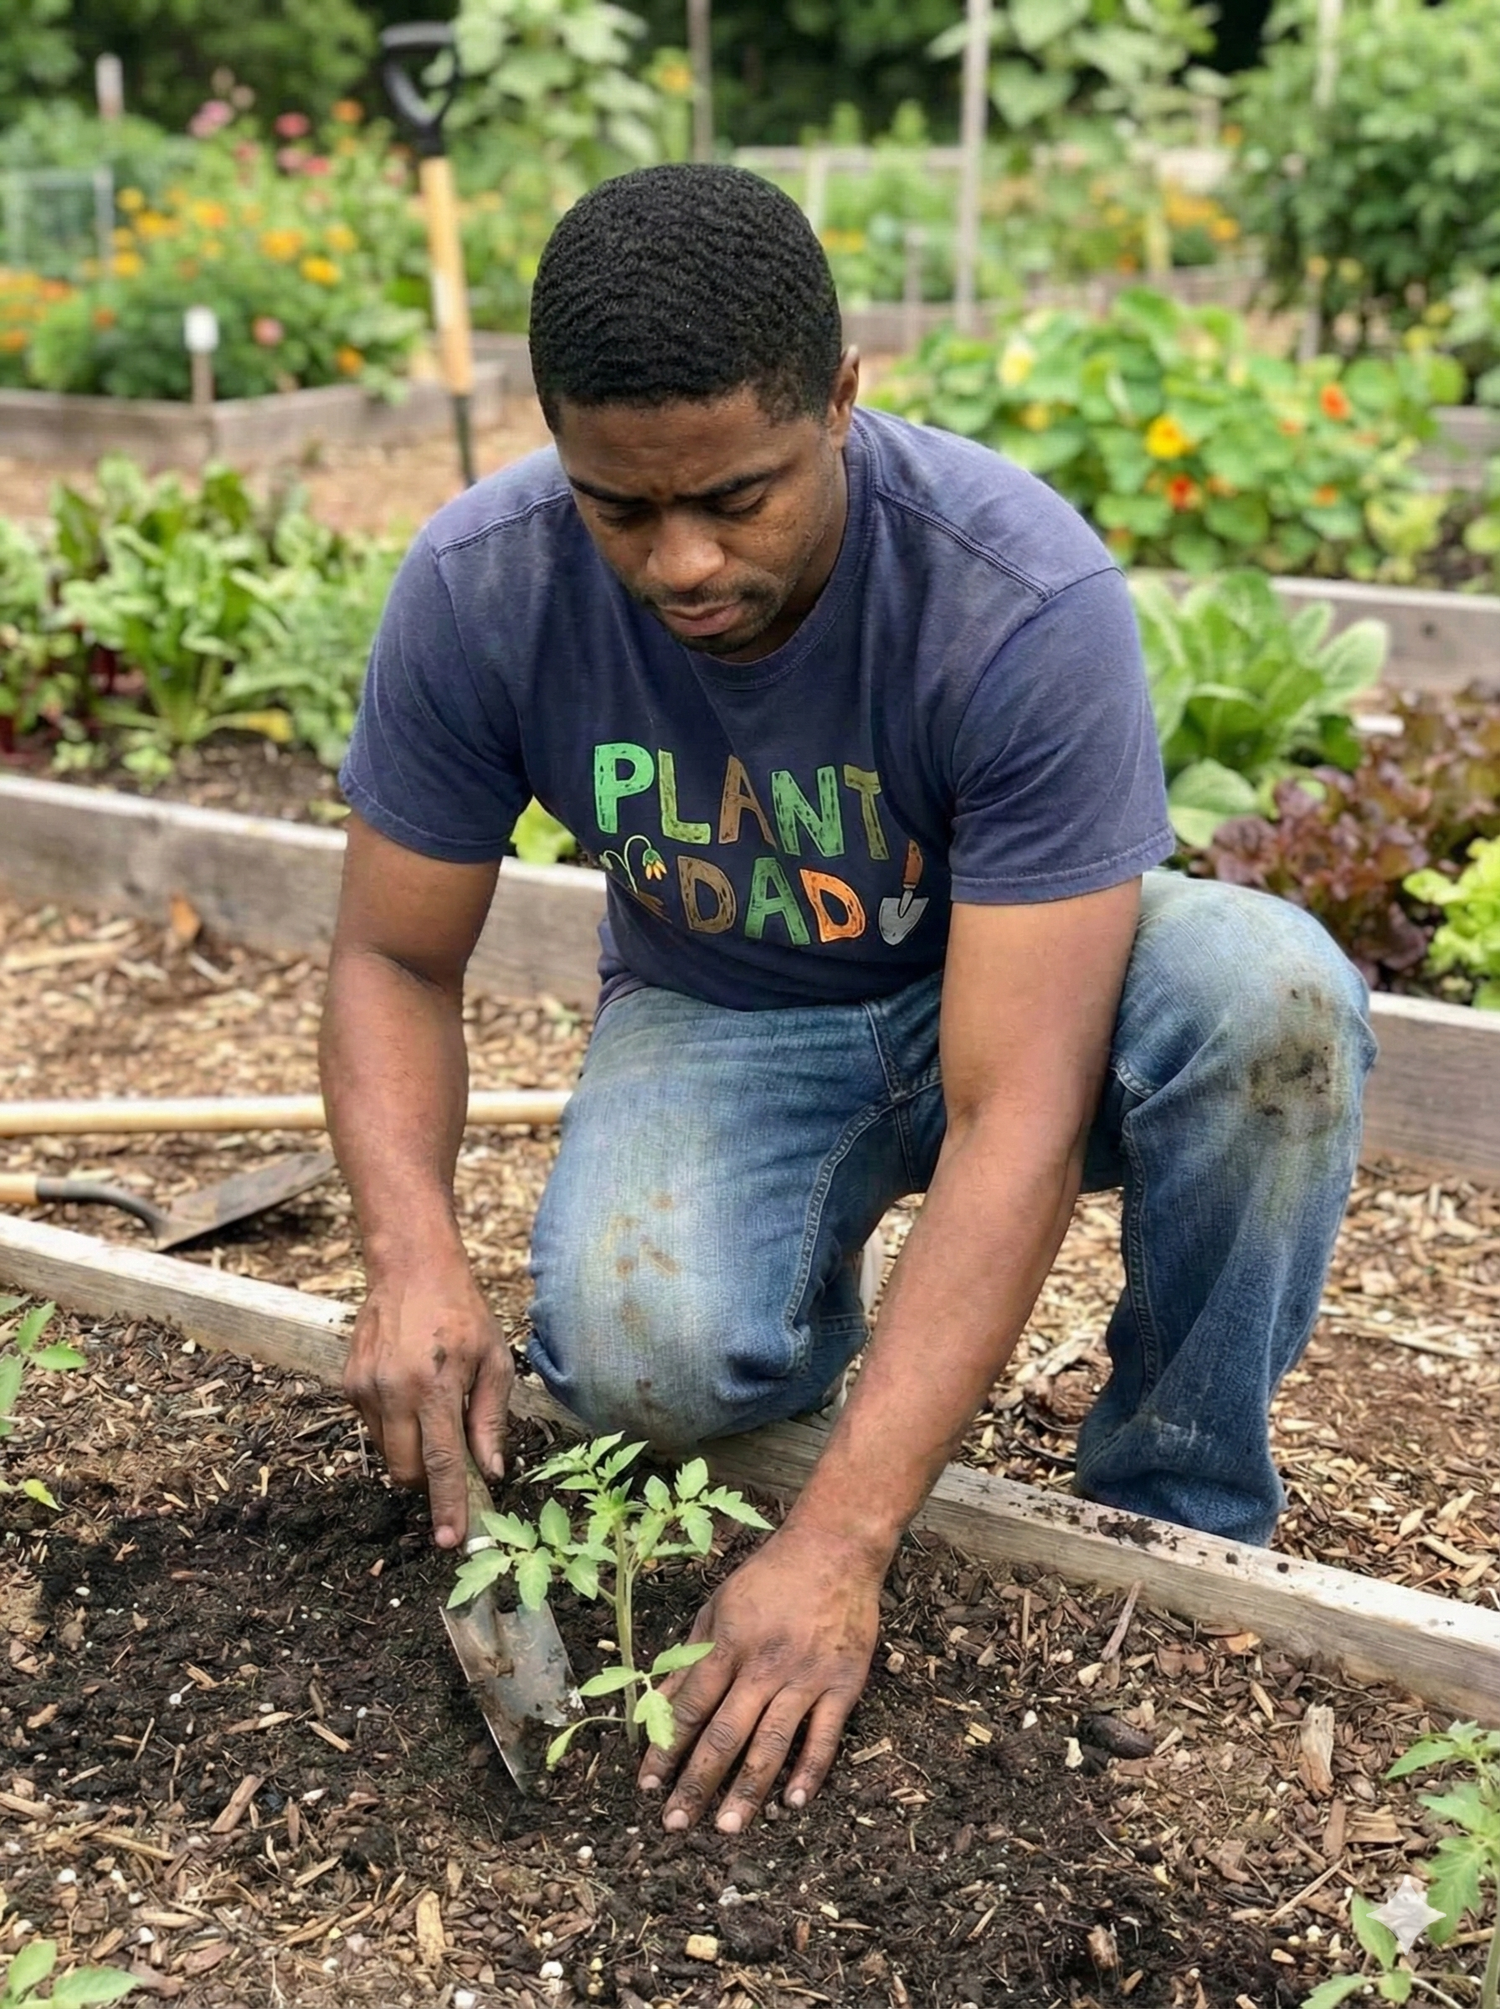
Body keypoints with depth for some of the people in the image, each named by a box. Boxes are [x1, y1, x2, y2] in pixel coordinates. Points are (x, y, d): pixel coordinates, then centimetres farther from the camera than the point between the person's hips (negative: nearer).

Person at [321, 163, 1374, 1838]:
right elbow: (394, 961, -9)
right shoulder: (477, 589, -22)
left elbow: (1017, 1114, -35)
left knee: (1269, 993, -34)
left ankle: (1175, 1526, -9)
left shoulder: (1025, 599, -32)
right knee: (645, 1360, -32)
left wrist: (838, 1545, -40)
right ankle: (802, 1300, 8)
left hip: (1010, 989, 0)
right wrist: (413, 1258, -29)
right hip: (719, 1017, 1)